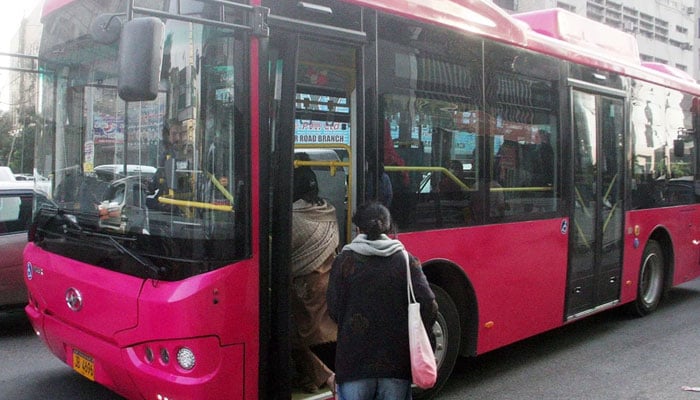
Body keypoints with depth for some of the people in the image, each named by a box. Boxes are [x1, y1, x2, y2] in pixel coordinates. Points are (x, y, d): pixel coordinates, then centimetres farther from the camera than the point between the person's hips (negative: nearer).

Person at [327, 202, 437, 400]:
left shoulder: (344, 260, -3)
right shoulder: (405, 260, -1)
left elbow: (334, 309, -3)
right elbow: (428, 306, -7)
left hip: (355, 359, -1)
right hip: (396, 361, 2)